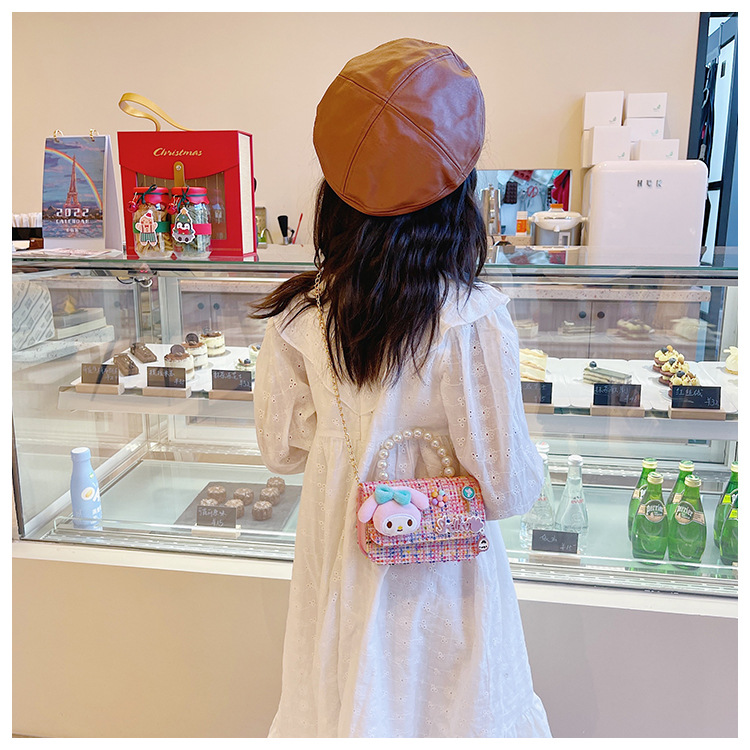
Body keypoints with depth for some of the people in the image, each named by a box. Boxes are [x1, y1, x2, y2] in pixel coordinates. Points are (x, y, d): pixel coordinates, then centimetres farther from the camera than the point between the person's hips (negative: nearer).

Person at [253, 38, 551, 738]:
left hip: (337, 561, 3)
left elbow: (281, 446, -1)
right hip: (439, 572, -3)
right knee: (443, 708, 23)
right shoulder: (473, 319, -25)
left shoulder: (297, 314, -14)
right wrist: (528, 468, 4)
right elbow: (507, 487, -18)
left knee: (348, 706, 26)